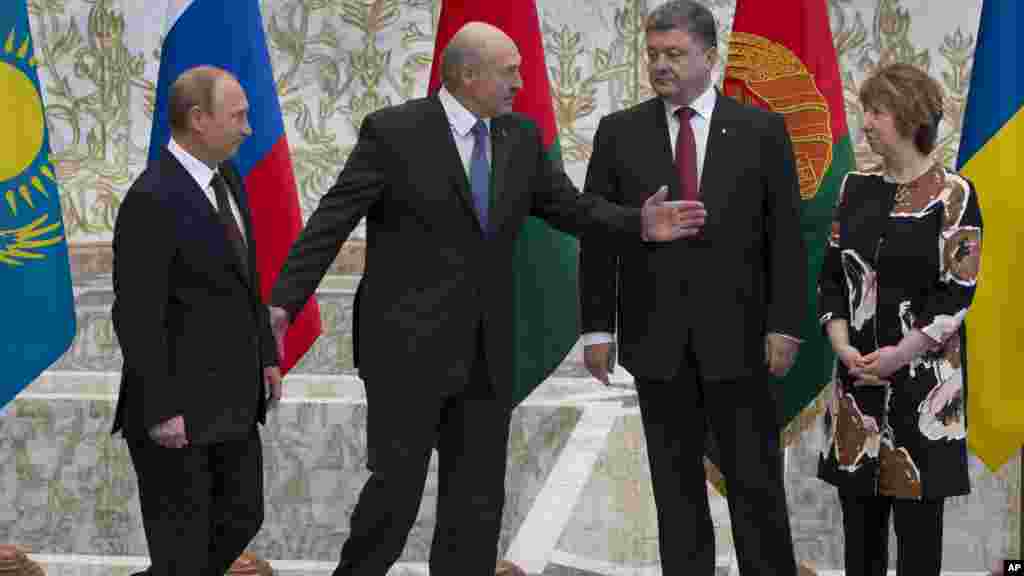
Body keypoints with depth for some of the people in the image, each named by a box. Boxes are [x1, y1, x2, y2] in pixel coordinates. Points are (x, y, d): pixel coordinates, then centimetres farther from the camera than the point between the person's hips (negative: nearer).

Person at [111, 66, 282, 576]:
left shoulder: (226, 178, 8)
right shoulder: (152, 201, -21)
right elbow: (136, 316, -21)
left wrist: (266, 356, 17)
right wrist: (160, 412, -21)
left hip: (232, 397, 9)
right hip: (178, 405, -9)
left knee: (240, 520, 15)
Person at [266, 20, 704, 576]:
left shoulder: (521, 138, 8)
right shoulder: (393, 131, -8)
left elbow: (571, 208, 11)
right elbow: (331, 221, -10)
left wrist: (638, 224, -6)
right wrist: (283, 302, -17)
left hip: (485, 353, 6)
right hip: (407, 345, -6)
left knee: (478, 499, 7)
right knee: (397, 487, -5)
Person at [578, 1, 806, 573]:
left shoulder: (762, 130, 1)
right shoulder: (620, 133, 4)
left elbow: (786, 236, 1)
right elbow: (596, 236, 5)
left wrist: (785, 326, -6)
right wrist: (598, 328, 0)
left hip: (738, 334, -1)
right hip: (657, 338, 1)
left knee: (756, 482, 1)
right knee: (677, 485, 8)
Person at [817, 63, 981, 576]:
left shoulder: (952, 195, -7)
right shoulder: (855, 188, 8)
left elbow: (958, 290, -10)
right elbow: (831, 277, 8)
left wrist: (900, 353, -17)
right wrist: (843, 346, -7)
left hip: (924, 374, -5)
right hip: (858, 373, 5)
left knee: (917, 506, -1)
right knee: (857, 502, 6)